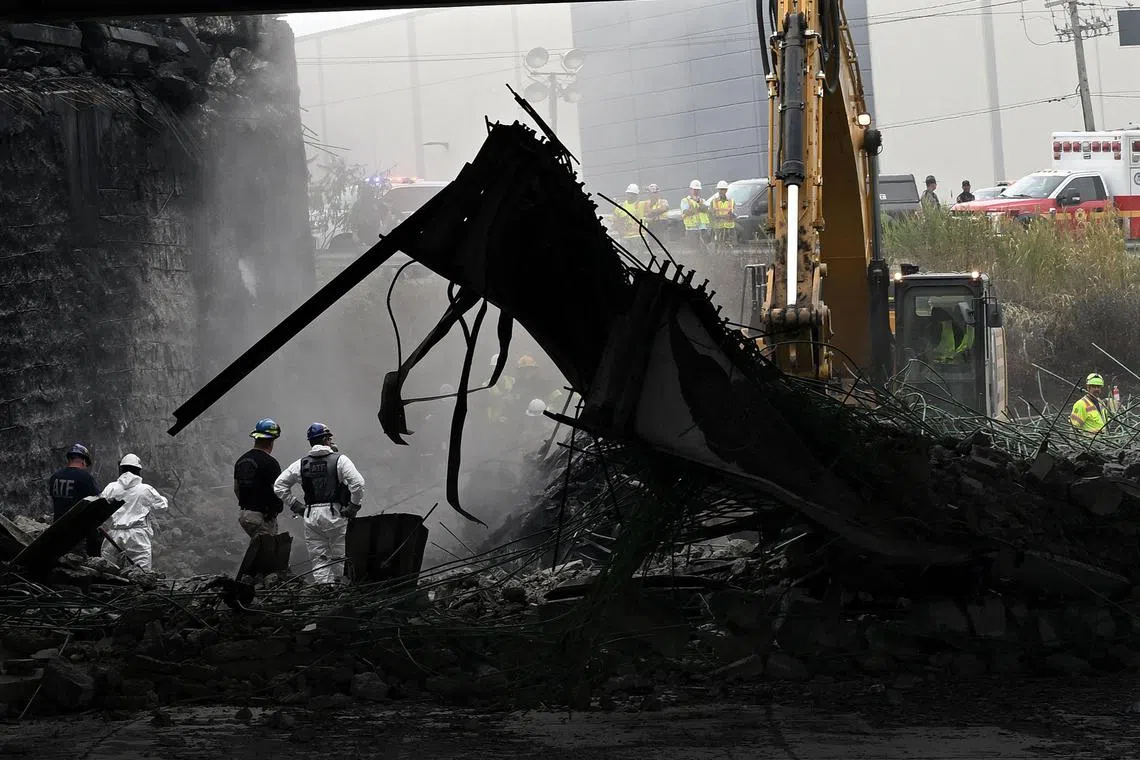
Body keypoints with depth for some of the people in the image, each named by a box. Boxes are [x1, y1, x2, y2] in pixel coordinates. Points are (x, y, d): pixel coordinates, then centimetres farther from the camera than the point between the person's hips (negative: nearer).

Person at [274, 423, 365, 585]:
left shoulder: (302, 464, 9)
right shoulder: (339, 459, -3)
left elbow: (279, 486, 11)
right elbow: (358, 483, -15)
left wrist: (295, 506, 13)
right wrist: (353, 506, -4)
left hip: (311, 517, 3)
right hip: (335, 514, -3)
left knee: (319, 561, 7)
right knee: (338, 560, 5)